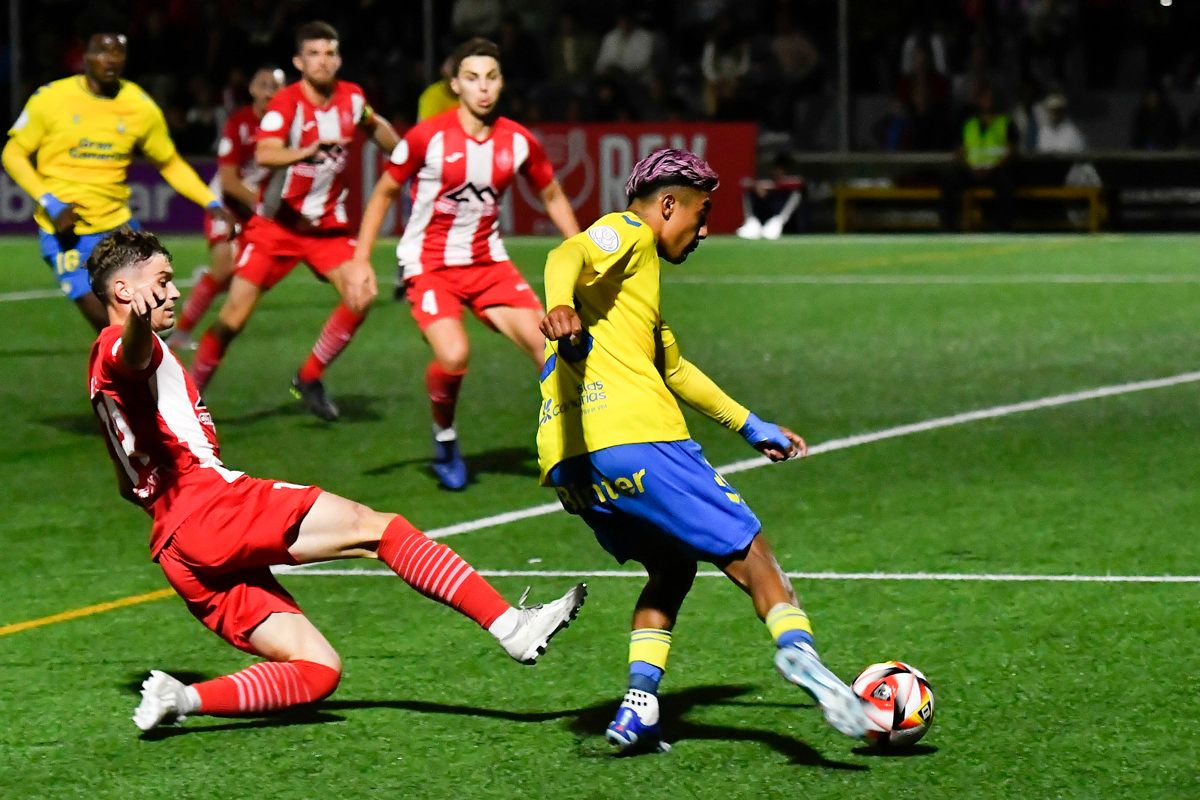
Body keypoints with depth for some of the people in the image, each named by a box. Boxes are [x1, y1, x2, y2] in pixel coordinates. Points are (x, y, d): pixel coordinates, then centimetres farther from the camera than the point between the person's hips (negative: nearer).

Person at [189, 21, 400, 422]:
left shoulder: (352, 98, -1)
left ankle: (309, 379, 1)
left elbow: (391, 144, 24)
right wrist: (308, 151, -53)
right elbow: (264, 155, -39)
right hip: (275, 223, -4)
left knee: (361, 294, -17)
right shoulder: (286, 103, -17)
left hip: (328, 224, 4)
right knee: (233, 318, -9)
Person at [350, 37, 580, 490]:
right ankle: (444, 437, 4)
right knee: (453, 355, -26)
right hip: (428, 263, -4)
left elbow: (552, 197, 13)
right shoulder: (427, 137, -14)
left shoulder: (518, 141, -3)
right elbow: (384, 193, -1)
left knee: (547, 344, -12)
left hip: (487, 261, 4)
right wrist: (360, 260, -5)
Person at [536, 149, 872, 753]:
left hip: (569, 467, 9)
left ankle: (637, 711, 7)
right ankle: (797, 647, -30)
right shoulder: (628, 234, 5)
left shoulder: (636, 271, 34)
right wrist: (560, 308, -40)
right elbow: (566, 257, -18)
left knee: (671, 568, 23)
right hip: (630, 438, -9)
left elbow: (671, 367, 46)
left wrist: (748, 425, 51)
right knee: (747, 551, -6)